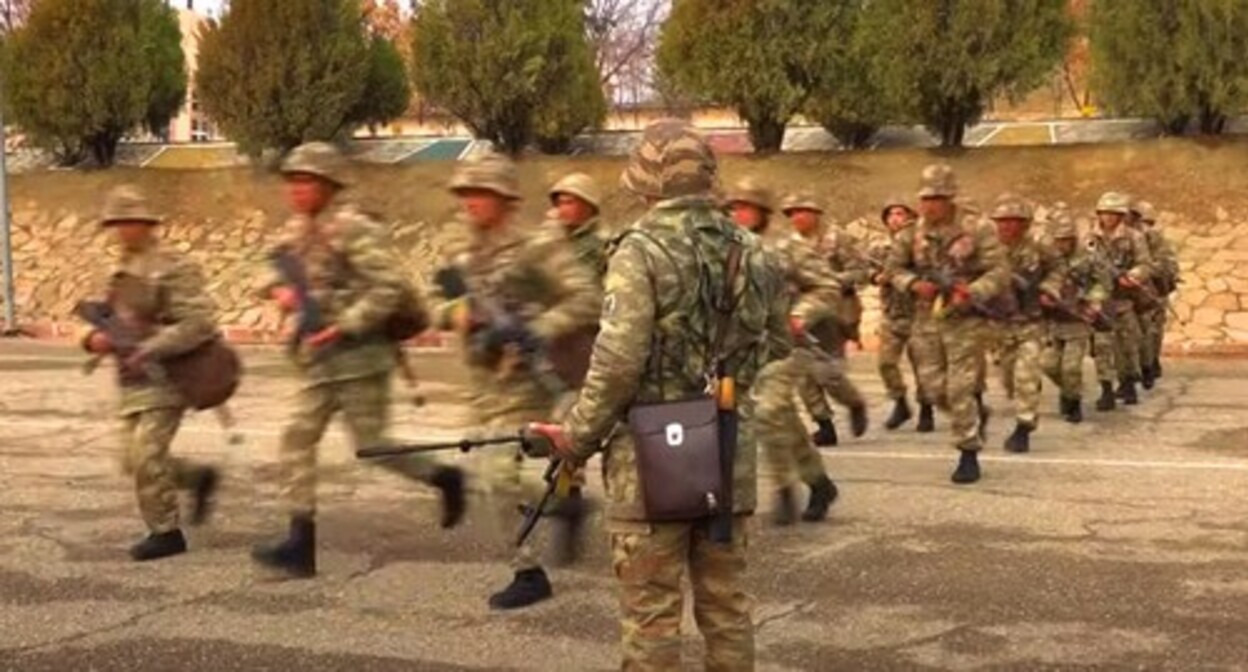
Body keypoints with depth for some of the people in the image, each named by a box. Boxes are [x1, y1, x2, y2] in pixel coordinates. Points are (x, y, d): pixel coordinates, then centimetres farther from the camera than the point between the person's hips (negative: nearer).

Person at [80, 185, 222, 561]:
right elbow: (105, 321, 18)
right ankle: (200, 478, 29)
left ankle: (166, 532, 0)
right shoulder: (121, 274, 14)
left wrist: (148, 350, -26)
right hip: (134, 382, 9)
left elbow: (197, 323, -20)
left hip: (167, 378, -8)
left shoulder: (173, 269, -12)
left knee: (146, 454, -13)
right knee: (134, 459, 9)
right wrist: (96, 339, -6)